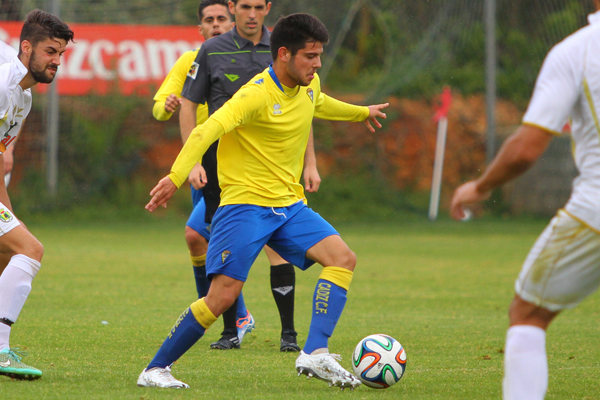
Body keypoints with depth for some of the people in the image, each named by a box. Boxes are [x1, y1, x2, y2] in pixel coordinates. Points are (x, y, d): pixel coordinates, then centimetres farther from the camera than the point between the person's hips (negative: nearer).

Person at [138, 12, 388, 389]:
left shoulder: (308, 86, 6)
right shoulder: (257, 94, -20)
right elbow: (205, 131, -32)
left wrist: (362, 113, 49)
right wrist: (176, 176, -45)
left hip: (289, 205, 8)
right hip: (245, 204, -8)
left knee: (343, 258, -13)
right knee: (223, 296, -13)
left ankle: (315, 353, -21)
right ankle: (155, 370, 1)